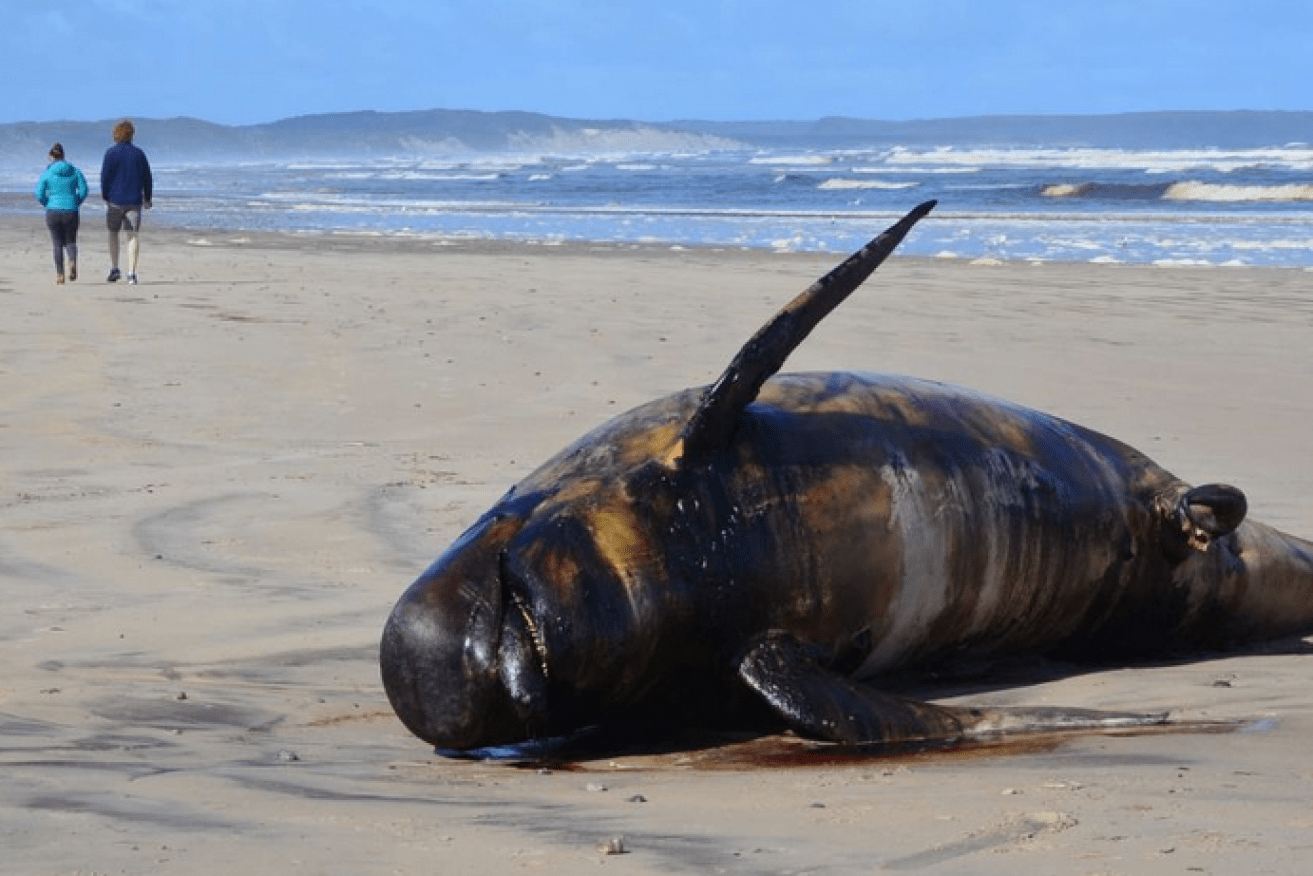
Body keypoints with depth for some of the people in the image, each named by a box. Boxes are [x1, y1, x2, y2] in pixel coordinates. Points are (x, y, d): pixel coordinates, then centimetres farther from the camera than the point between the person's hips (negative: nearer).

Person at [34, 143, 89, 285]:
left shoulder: (47, 173, -2)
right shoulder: (75, 171, 4)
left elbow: (39, 194, -4)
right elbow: (84, 190, 0)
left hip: (53, 211, -1)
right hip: (71, 212, 1)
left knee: (58, 244, 9)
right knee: (70, 242, 13)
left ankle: (60, 274, 4)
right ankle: (72, 262, -18)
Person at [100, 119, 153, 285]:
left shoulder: (111, 153, -3)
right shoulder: (139, 154, 7)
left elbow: (105, 176, -6)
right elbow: (147, 178, 11)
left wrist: (105, 197, 4)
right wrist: (147, 198, 21)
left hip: (115, 200, -2)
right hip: (134, 201, 2)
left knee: (113, 233, 14)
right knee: (132, 235, -1)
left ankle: (114, 269, 10)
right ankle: (131, 273, -9)